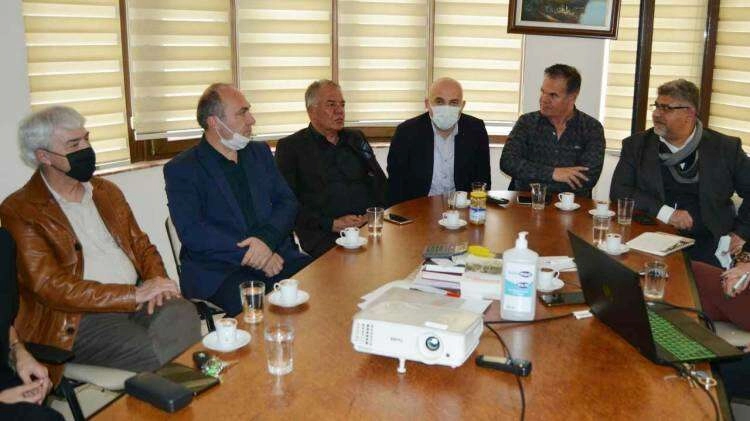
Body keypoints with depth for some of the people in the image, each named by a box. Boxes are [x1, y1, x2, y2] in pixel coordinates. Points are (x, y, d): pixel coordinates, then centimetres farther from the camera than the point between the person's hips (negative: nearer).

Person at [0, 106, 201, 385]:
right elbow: (50, 287, -12)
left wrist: (156, 283, -4)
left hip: (136, 297, 5)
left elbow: (142, 246, 20)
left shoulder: (107, 191, 18)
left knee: (183, 314, -27)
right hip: (77, 318, -5)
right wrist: (135, 294, -17)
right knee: (156, 355, -30)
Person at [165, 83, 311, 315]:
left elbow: (287, 202, 11)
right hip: (219, 271, -5)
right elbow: (191, 232, -9)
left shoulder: (260, 152, 18)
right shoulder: (181, 169, 1)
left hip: (276, 255, 6)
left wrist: (266, 239, -10)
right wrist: (250, 254, -17)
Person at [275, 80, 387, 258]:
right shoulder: (290, 147, 7)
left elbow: (381, 184, 22)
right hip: (324, 235, -5)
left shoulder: (356, 139, 24)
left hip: (371, 226, 5)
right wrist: (332, 224, -12)